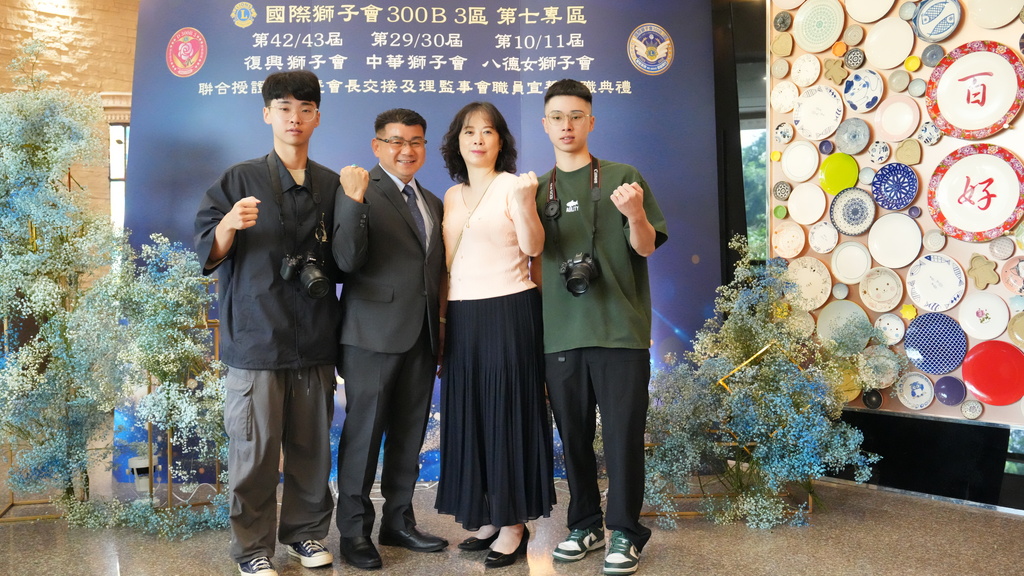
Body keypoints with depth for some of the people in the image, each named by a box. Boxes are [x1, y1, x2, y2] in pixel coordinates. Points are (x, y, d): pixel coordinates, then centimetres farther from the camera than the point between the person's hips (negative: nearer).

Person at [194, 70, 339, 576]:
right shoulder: (239, 180, 3)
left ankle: (306, 532, 28)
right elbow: (207, 252, -1)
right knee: (255, 450, 1)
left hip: (315, 339, 3)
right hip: (256, 338, -3)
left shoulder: (332, 185, 12)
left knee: (312, 445, 11)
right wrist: (230, 225, -21)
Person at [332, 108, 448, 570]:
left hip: (422, 337, 7)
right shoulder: (361, 192, -5)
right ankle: (354, 530, 18)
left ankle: (398, 522, 28)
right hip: (374, 335, -6)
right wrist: (354, 200, -28)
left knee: (409, 435, 14)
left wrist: (440, 333, 11)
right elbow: (347, 261, -16)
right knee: (364, 433, 4)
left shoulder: (433, 203, 16)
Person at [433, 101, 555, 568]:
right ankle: (488, 515, 23)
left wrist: (524, 202, -33)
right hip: (462, 316, 7)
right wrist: (440, 317, 15)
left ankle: (514, 523, 12)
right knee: (470, 413, 10)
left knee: (508, 410, 0)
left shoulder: (511, 184, -4)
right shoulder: (452, 196, 14)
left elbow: (533, 247, -17)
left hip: (509, 312, -6)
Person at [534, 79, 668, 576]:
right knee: (573, 433, 10)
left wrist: (635, 214, -20)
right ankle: (584, 524, 26)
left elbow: (646, 248, -2)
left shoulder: (623, 178, 4)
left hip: (619, 329, -3)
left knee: (623, 434, 0)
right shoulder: (537, 191, 12)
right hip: (560, 332, 3)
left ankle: (624, 532, 14)